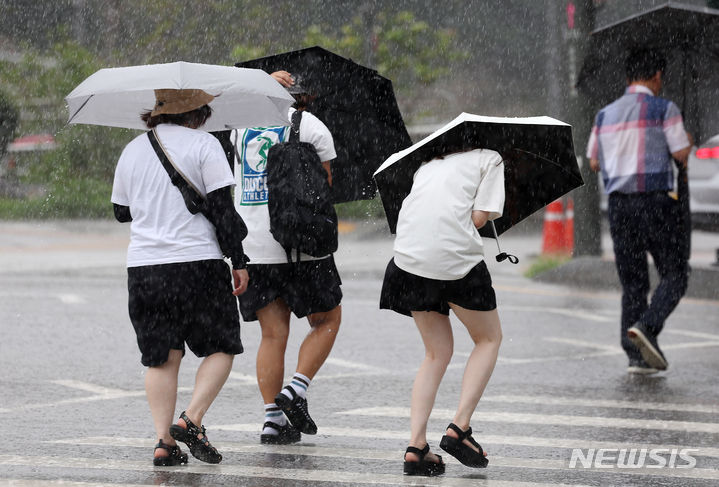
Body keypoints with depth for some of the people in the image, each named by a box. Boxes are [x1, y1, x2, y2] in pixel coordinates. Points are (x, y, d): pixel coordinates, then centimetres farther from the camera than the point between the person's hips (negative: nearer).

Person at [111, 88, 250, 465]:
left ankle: (164, 441, 0)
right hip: (197, 261, -4)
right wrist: (238, 261, -2)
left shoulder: (133, 150, 12)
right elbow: (222, 209, -7)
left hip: (144, 265, 4)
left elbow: (121, 211, 22)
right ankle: (191, 420, -8)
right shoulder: (203, 144, -3)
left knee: (161, 358, 8)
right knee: (221, 347, 8)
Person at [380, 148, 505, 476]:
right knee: (489, 339, 17)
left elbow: (419, 206, 18)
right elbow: (479, 217, -1)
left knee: (437, 353, 17)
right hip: (457, 258, -5)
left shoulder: (431, 162, 28)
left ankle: (416, 446, 3)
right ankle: (459, 428, 2)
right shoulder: (490, 158, 10)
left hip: (409, 258, 5)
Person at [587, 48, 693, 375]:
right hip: (657, 201, -5)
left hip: (619, 201, 5)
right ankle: (647, 326, -22)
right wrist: (687, 142, 15)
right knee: (674, 274, 2)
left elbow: (594, 162, 15)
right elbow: (682, 154, -7)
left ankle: (637, 356, 4)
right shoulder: (663, 109, -6)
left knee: (632, 281, 9)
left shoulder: (605, 115, 11)